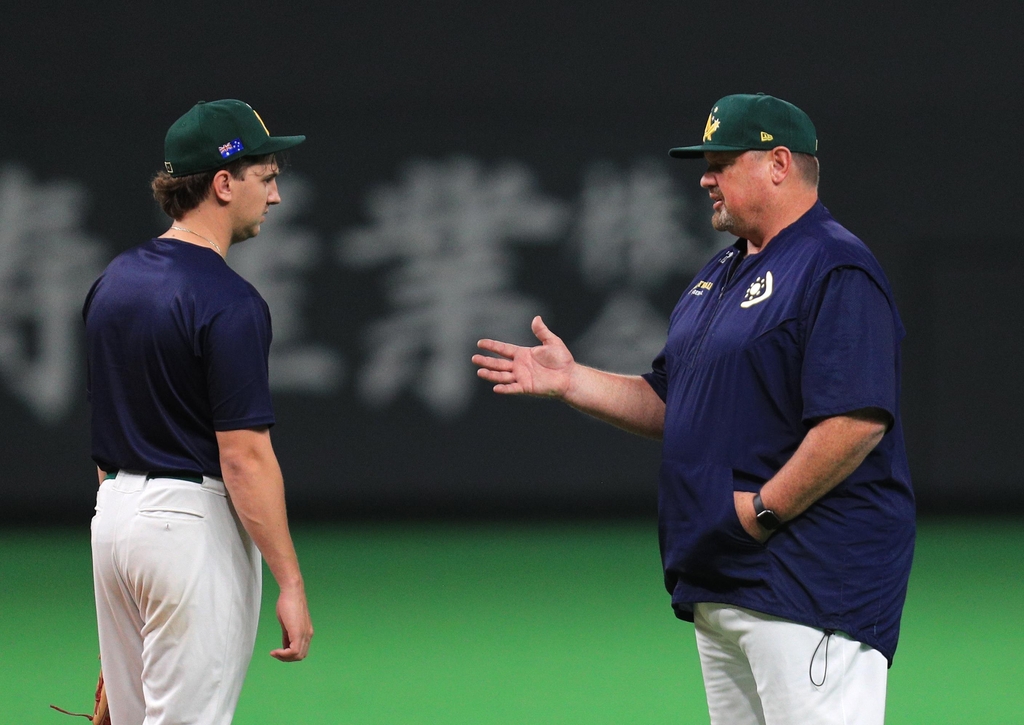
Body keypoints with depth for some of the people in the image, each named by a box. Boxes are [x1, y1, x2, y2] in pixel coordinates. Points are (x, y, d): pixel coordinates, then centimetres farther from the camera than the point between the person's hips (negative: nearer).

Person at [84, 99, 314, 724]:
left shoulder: (114, 279, 9)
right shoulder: (229, 302, -17)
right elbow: (244, 456, -20)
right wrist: (291, 584, -17)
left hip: (114, 514, 8)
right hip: (195, 522, -8)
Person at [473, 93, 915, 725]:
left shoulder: (835, 270, -12)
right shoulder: (720, 273, 20)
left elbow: (860, 419, -22)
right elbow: (672, 405, 25)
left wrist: (763, 510, -18)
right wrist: (571, 382, 12)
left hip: (807, 588, -10)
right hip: (720, 584, 10)